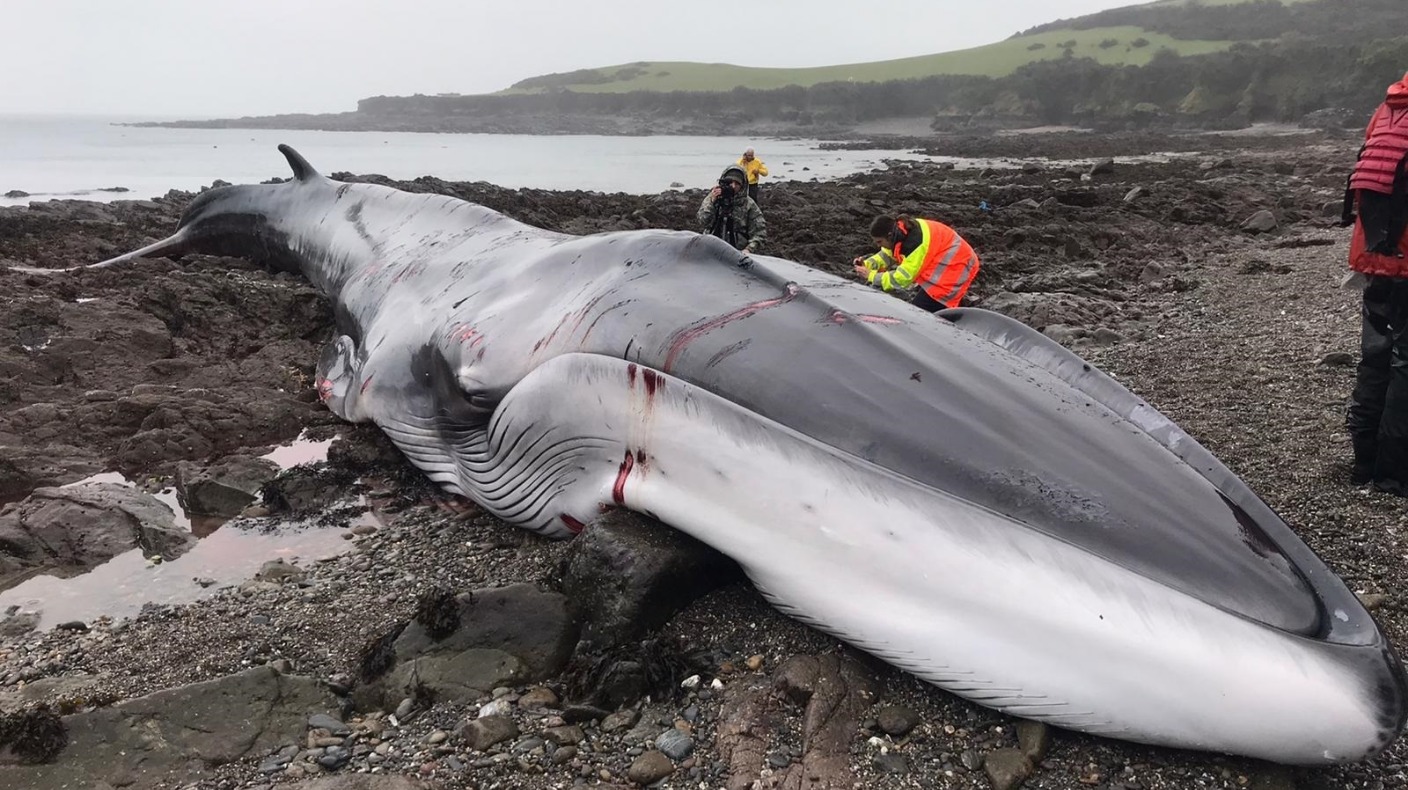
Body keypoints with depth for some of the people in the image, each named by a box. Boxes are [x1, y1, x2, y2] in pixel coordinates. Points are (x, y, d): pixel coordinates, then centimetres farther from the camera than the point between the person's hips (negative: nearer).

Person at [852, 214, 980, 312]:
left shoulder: (915, 242, -31)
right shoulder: (902, 231, -5)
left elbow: (902, 278, -27)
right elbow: (887, 255, 8)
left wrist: (871, 275, -20)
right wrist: (867, 264, -10)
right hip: (942, 265, 10)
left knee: (919, 311, -14)